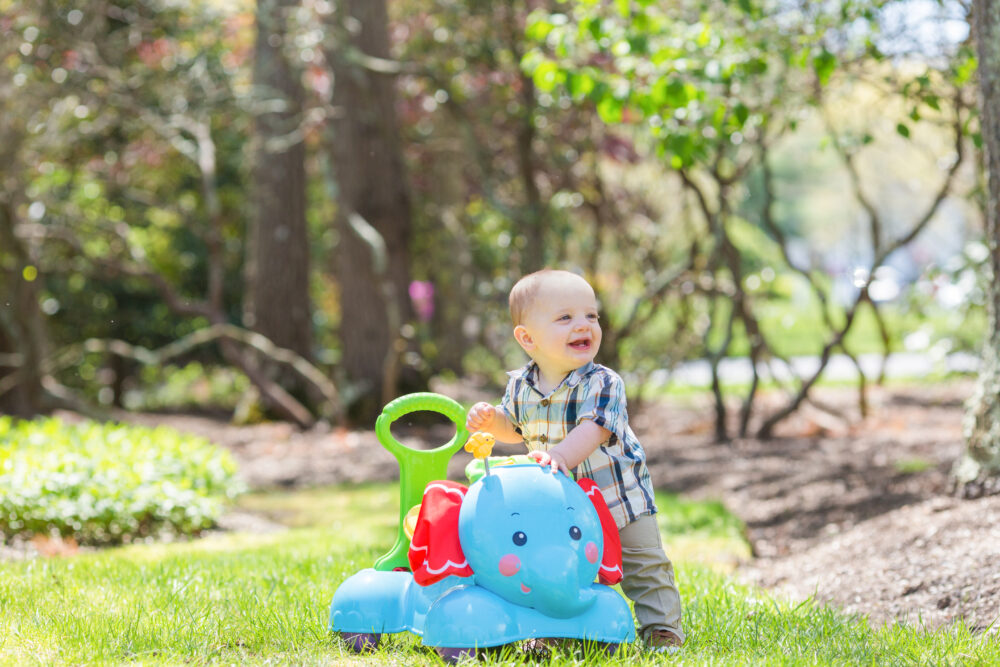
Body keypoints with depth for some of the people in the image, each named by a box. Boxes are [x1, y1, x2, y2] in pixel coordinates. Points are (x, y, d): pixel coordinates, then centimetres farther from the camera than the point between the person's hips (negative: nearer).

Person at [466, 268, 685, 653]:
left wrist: (562, 454, -53)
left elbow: (593, 430, -36)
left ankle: (661, 629, 13)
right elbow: (516, 430, 13)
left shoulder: (602, 383, -21)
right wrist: (492, 420, -8)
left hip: (617, 494, -3)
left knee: (645, 564, 0)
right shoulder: (520, 386, -5)